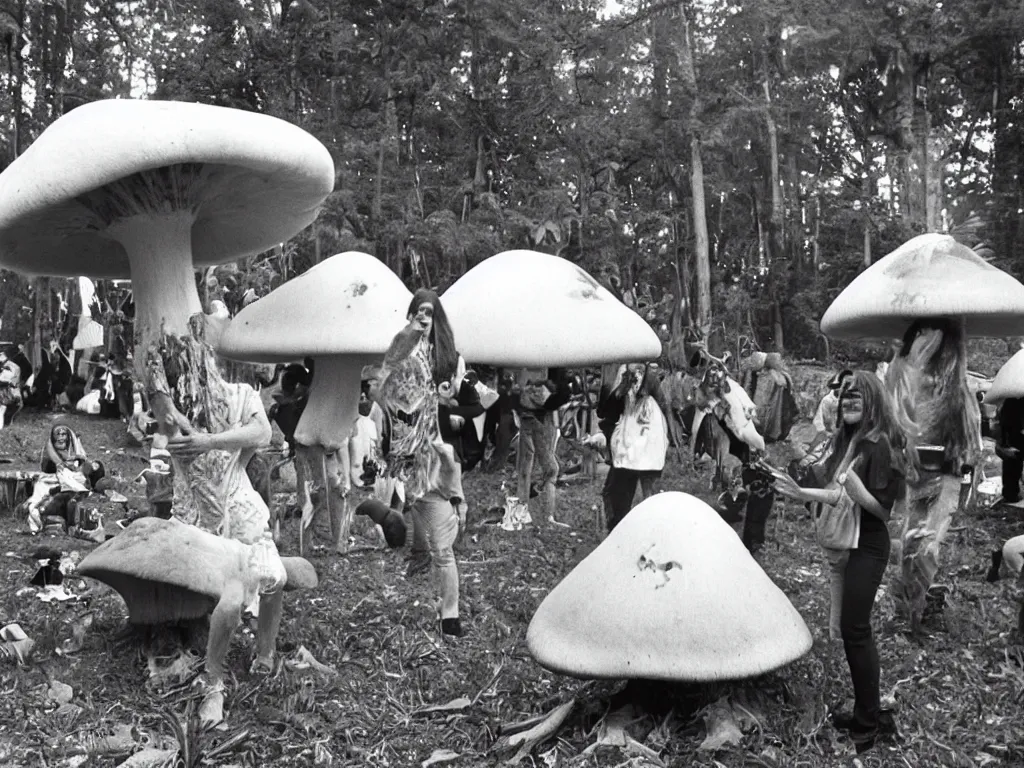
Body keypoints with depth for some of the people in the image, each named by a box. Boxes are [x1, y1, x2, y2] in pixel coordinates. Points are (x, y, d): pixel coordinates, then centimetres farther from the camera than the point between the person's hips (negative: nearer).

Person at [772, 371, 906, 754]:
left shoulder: (879, 444, -16)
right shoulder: (845, 440, 8)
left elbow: (880, 507, -18)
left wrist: (853, 483, -34)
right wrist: (800, 492, 5)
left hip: (867, 547, -8)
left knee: (854, 629, -4)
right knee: (854, 627, 14)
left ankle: (867, 724, 8)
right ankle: (868, 711, 26)